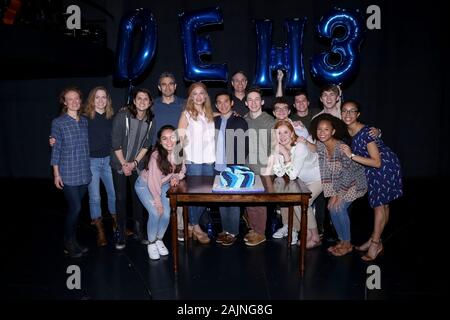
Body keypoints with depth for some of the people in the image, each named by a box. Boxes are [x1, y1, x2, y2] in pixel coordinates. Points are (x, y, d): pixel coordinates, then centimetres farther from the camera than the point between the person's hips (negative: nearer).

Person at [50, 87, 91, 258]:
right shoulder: (58, 123, -4)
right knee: (75, 208, -6)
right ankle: (69, 244, 13)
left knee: (74, 208, 13)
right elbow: (56, 149, -4)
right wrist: (56, 174, -6)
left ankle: (73, 241, 26)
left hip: (84, 173, 4)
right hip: (68, 174, -4)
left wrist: (89, 167, 12)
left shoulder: (85, 121, 9)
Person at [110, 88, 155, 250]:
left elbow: (146, 145, 1)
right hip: (119, 164, -3)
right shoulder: (122, 116, -15)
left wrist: (135, 162, -7)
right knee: (121, 198, 2)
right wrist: (124, 164, -10)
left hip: (138, 165, 3)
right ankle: (121, 234, 14)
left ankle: (139, 231, 21)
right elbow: (115, 143, -12)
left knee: (138, 197, 7)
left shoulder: (150, 121, -4)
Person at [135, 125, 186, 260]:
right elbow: (153, 182, -27)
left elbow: (182, 169, 0)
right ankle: (151, 243, 7)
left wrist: (176, 177, -21)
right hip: (145, 185, -4)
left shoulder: (178, 152, -18)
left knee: (166, 214, -7)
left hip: (164, 184, 4)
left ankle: (159, 240, 20)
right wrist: (158, 203, -20)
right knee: (155, 213, -17)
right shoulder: (156, 156, -33)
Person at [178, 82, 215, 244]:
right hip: (193, 160, -5)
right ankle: (195, 227, 14)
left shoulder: (209, 114, 14)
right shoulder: (186, 114, -1)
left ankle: (193, 223, 21)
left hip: (209, 159, 5)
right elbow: (179, 138, -7)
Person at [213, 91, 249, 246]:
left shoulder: (240, 121, -3)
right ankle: (225, 230, 23)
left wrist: (238, 167, -14)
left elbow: (245, 146, -8)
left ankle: (233, 232, 11)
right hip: (218, 168, 5)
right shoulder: (214, 121, 12)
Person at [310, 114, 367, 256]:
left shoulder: (342, 147, -28)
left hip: (354, 181, -6)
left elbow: (348, 173, -24)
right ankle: (342, 240, 17)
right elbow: (324, 171, -8)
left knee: (338, 207, -16)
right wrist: (331, 194, -11)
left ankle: (347, 244, 2)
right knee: (332, 207, -3)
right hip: (338, 182, 6)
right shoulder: (320, 146, -11)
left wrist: (339, 195, -19)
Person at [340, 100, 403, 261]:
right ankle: (375, 240, 22)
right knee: (381, 204, 14)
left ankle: (375, 243, 8)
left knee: (380, 205, -3)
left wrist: (352, 155, -30)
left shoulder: (366, 132, -28)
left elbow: (377, 163, -27)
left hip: (386, 167, -8)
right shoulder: (347, 131, -4)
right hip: (372, 170, 8)